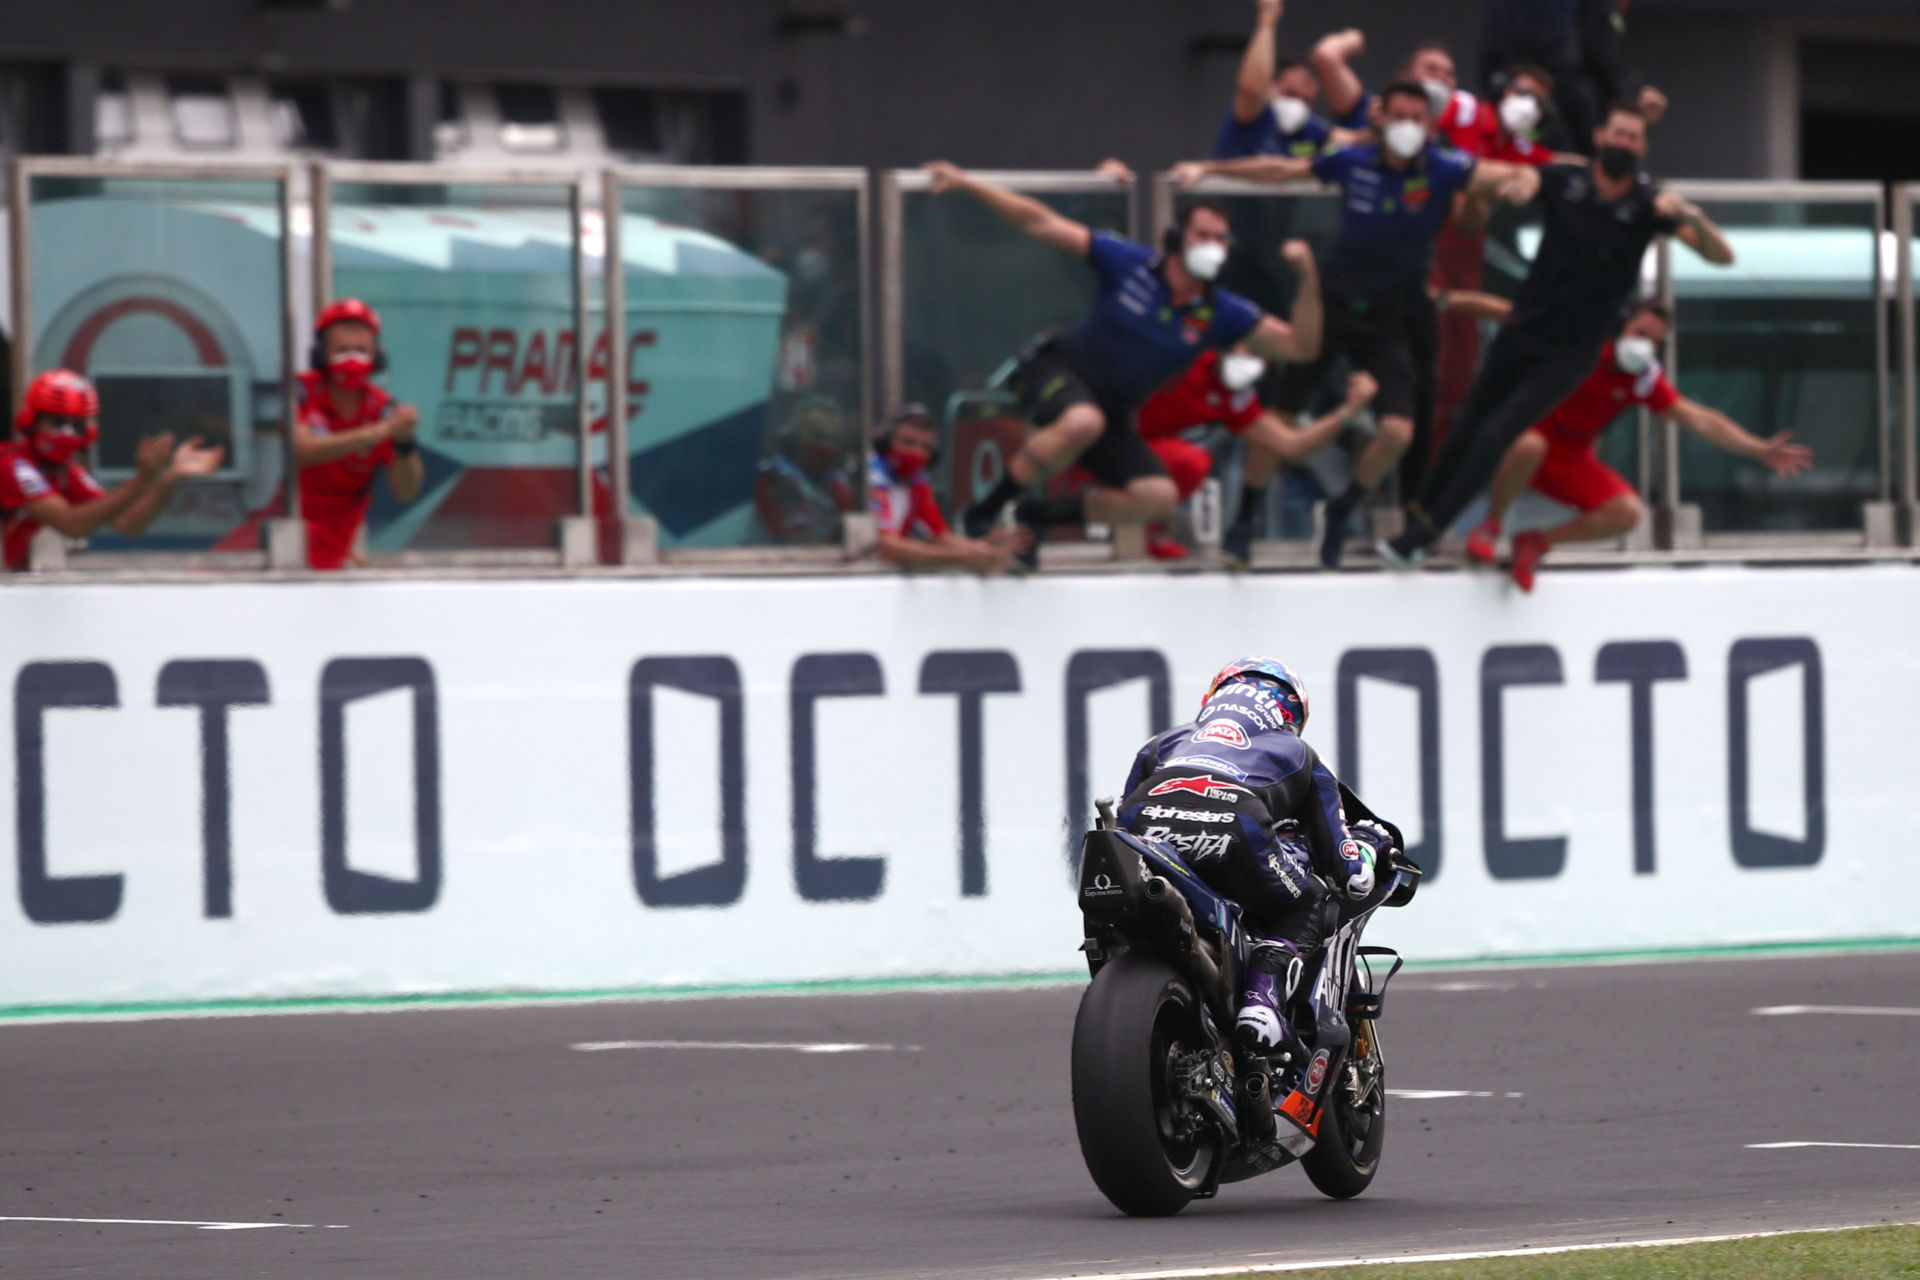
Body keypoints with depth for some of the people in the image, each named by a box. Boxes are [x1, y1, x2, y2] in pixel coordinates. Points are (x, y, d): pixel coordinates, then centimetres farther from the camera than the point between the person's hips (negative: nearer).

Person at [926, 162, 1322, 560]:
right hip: (1058, 370, -5)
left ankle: (1041, 515, 7)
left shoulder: (1220, 314, -5)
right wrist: (965, 182, -16)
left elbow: (1300, 346, -9)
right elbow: (1040, 223, -11)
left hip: (1111, 412, 5)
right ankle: (985, 511, -23)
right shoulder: (1130, 264, -13)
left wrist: (1308, 278, -24)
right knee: (1083, 421, -40)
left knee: (1159, 497, -15)